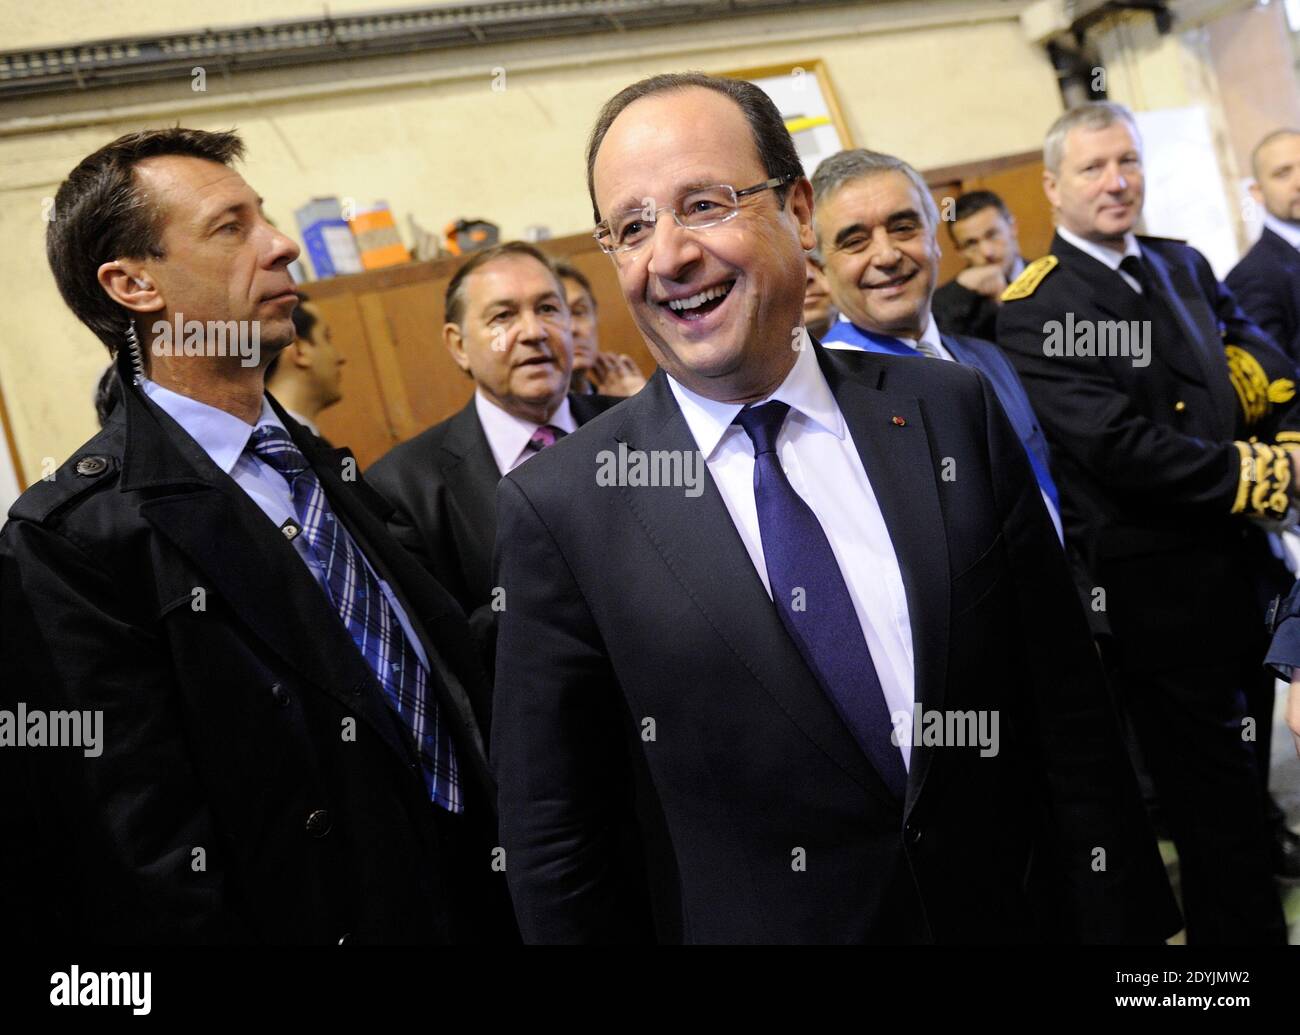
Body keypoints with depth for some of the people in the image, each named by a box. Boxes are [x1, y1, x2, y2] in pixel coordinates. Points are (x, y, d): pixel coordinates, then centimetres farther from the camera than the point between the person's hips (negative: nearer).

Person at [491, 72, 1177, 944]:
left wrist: (1120, 921, -2)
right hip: (752, 922, -2)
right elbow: (552, 834, -8)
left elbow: (1068, 709, -3)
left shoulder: (954, 414, -7)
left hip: (1012, 914, 3)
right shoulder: (559, 507, -13)